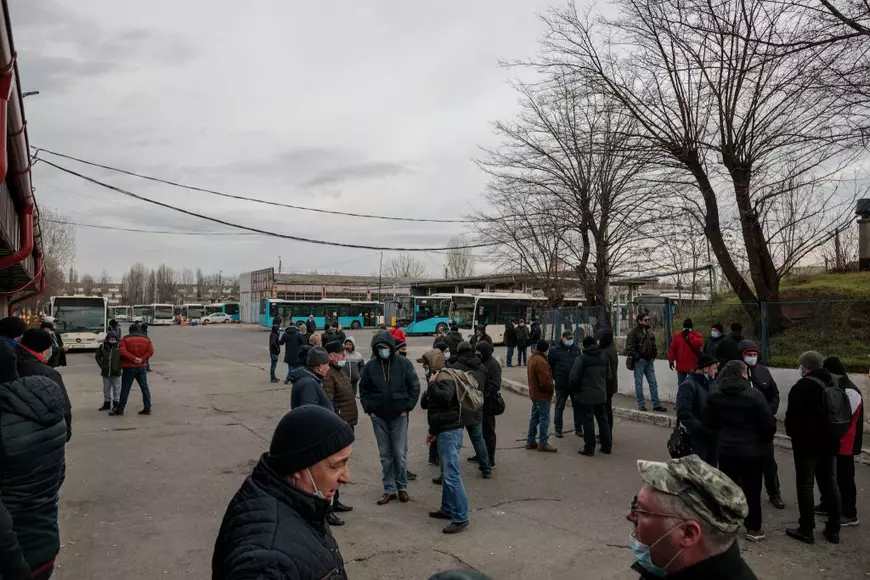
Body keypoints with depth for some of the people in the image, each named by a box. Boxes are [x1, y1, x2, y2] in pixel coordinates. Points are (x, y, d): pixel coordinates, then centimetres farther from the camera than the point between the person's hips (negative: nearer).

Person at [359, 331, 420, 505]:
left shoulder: (403, 363, -8)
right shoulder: (370, 366, -4)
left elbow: (415, 387, -2)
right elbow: (363, 389, 7)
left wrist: (407, 408, -5)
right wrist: (369, 409, 0)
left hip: (399, 416, -2)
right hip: (379, 417, 2)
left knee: (400, 454, 3)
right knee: (385, 455, 9)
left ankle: (402, 487, 20)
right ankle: (389, 489, 19)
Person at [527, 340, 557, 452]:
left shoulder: (532, 358, 7)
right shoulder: (540, 361, -25)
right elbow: (545, 381, -28)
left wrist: (550, 384, 11)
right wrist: (552, 387, -8)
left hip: (534, 393, 10)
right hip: (543, 395, -10)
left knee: (534, 418, 17)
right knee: (544, 420, -1)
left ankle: (530, 441, 23)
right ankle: (543, 444, 5)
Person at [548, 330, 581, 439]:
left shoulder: (577, 349, 6)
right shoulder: (554, 350, -5)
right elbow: (549, 365, -1)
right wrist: (555, 377, -4)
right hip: (561, 385, -3)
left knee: (577, 406, 11)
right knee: (559, 407, 6)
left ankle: (578, 428, 23)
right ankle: (558, 429, 16)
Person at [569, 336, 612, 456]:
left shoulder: (582, 358, -15)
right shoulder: (604, 358, 5)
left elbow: (573, 377, -17)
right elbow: (608, 375, 10)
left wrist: (574, 390, -1)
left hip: (585, 396, -6)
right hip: (601, 395, 6)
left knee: (588, 422, 2)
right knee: (603, 420, 15)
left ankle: (589, 448, 8)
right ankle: (607, 446, 22)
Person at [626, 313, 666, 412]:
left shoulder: (650, 332, 11)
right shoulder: (634, 332, -10)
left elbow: (654, 345, 23)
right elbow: (629, 348, -14)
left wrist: (653, 356, 11)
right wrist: (637, 357, -14)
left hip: (649, 360, 6)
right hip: (639, 361, -6)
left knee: (653, 383, 7)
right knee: (639, 383, 2)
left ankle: (656, 404, 12)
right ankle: (641, 404, 10)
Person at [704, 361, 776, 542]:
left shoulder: (714, 395, -3)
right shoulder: (754, 395, -17)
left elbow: (709, 421, 5)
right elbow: (769, 424, -13)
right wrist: (764, 440, 6)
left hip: (725, 448, 4)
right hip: (752, 450, -3)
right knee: (752, 489, 9)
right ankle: (753, 528, 19)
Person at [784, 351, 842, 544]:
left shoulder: (802, 386, -17)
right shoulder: (834, 384, 10)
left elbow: (792, 416, -16)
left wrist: (792, 433, 2)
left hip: (807, 442, -8)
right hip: (829, 442, 8)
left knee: (805, 485, 0)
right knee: (830, 484, 13)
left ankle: (806, 530, 4)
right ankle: (833, 530, 19)